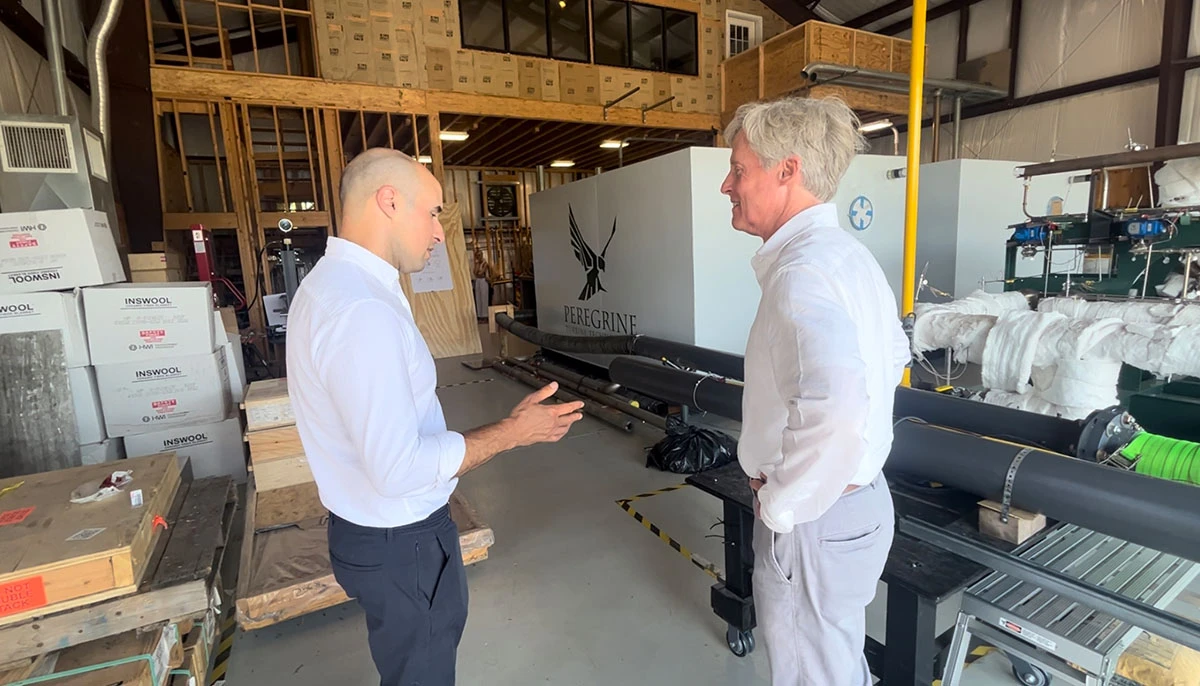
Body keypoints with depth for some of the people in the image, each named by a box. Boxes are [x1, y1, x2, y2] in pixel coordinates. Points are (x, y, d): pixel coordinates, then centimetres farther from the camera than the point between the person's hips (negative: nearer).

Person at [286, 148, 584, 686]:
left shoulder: (331, 283, 4)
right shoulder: (362, 311, -30)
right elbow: (399, 468, -31)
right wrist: (512, 433, -21)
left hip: (377, 528, 9)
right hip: (401, 541, -9)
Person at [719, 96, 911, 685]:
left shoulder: (802, 270, -25)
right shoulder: (846, 252, 7)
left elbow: (835, 414, -40)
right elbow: (893, 357, 20)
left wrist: (781, 504, -22)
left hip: (813, 520, -9)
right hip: (857, 497, 9)